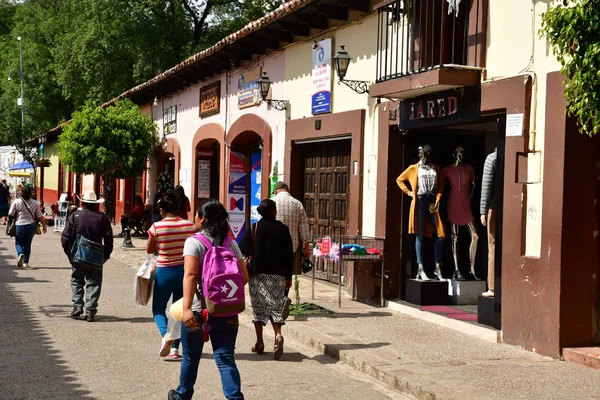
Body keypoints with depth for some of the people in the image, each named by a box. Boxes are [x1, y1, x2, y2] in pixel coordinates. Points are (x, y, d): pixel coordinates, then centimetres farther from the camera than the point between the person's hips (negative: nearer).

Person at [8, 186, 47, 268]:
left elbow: (10, 214, -3)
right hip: (31, 225, 2)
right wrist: (44, 225, 12)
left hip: (20, 225, -2)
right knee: (27, 244, 14)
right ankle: (26, 262, 14)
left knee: (18, 243, 12)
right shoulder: (34, 203, -1)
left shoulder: (16, 202, -7)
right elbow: (40, 216, 2)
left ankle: (20, 254, -18)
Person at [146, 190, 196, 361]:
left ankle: (165, 334, -16)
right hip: (185, 271, 3)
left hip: (164, 271, -3)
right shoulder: (189, 225, -6)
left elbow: (149, 250, 0)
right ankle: (175, 348, 13)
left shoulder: (156, 227, -12)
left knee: (158, 308, 12)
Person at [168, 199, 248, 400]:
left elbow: (190, 275, -21)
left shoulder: (194, 242, -9)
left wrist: (186, 307, -26)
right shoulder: (231, 243, 5)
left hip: (198, 310, -3)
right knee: (226, 359, 3)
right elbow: (244, 276, 5)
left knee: (191, 357, 16)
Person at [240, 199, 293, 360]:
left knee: (258, 307, 9)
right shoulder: (283, 229, 1)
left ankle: (259, 343, 11)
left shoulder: (254, 228, -1)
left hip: (258, 273, -1)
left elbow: (243, 249, -5)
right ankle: (278, 335, -18)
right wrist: (288, 277, 9)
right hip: (277, 274, 1)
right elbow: (289, 254, 2)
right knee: (275, 306, 6)